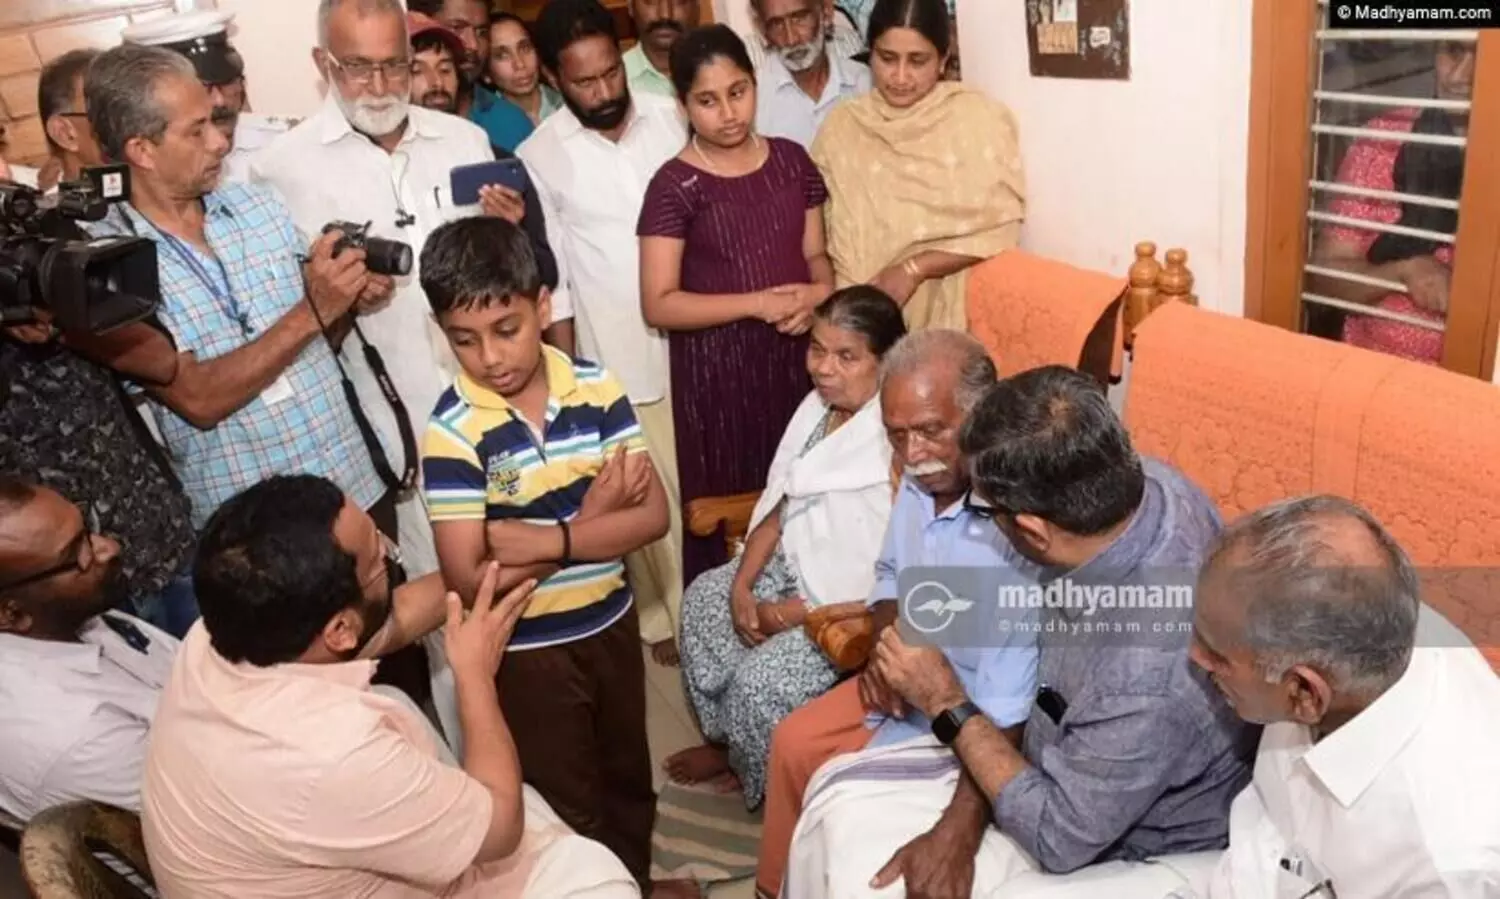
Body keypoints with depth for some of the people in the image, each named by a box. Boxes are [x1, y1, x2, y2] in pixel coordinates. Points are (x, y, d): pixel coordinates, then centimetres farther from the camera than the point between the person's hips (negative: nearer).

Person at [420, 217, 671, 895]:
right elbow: (468, 577, -24)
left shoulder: (595, 388, -10)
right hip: (526, 649, -4)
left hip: (611, 622, 4)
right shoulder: (452, 431, -20)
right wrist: (589, 520, -20)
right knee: (572, 809, 15)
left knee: (629, 779, 25)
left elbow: (652, 515, -14)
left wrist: (550, 539, -27)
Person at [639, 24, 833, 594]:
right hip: (716, 367, -4)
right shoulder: (674, 185, -9)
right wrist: (757, 302, -18)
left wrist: (821, 293, -10)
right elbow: (658, 305, -12)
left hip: (795, 355, 4)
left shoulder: (792, 161, 5)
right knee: (727, 503, 1)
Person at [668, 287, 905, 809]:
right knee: (704, 598, 9)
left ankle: (768, 776, 16)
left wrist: (794, 615, -18)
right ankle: (730, 742, 26)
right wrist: (743, 584, -4)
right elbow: (780, 503, 6)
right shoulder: (819, 406, -2)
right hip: (793, 567, 9)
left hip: (850, 609, -9)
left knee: (763, 677, -19)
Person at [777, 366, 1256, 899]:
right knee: (844, 800, 4)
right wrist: (961, 821, -10)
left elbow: (1059, 838, -24)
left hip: (1143, 850, -7)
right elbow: (1022, 660, -5)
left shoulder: (1152, 671, -41)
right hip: (1064, 762, 7)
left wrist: (948, 705, -15)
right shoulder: (1137, 485, -18)